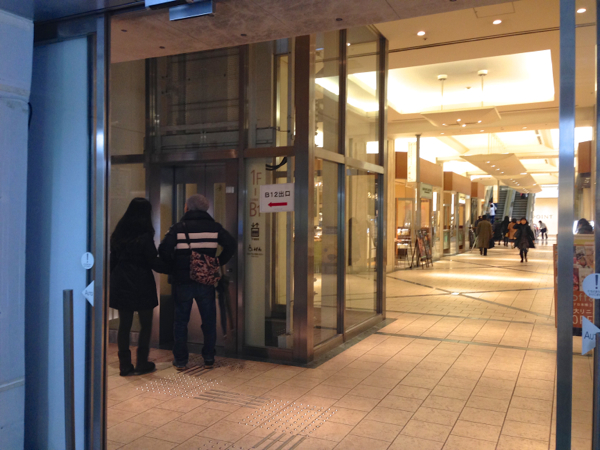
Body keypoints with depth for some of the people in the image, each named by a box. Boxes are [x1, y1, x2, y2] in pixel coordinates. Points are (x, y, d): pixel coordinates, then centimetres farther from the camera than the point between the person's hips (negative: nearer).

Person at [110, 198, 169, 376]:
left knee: (124, 325, 9)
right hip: (142, 286, -5)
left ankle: (125, 365, 13)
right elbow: (153, 262, -10)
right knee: (146, 325, 7)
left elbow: (112, 260, 11)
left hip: (120, 285, 5)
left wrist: (113, 279, 20)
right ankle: (142, 364, 11)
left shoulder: (118, 235, 6)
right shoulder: (145, 236, -11)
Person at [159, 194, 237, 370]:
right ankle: (208, 358, 18)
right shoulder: (214, 227, 0)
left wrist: (173, 266, -2)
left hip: (182, 281, -1)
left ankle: (180, 360, 15)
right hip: (206, 281, 1)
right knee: (209, 320, 13)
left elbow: (163, 251, -16)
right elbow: (231, 245, -7)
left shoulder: (178, 228, -7)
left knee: (181, 320, 10)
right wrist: (219, 263, 1)